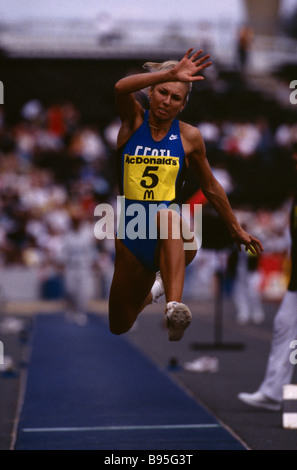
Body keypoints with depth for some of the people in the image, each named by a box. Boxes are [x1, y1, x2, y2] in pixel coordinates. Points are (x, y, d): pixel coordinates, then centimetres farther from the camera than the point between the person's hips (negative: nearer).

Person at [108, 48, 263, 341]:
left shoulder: (188, 136, 4)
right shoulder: (134, 121, 2)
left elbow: (211, 188, 17)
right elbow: (121, 88, -22)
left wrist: (236, 230, 24)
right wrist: (171, 73, -32)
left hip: (174, 239, -2)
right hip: (130, 233, 2)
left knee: (167, 216, -40)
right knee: (119, 327, 12)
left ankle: (174, 306, -53)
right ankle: (153, 287, 46)